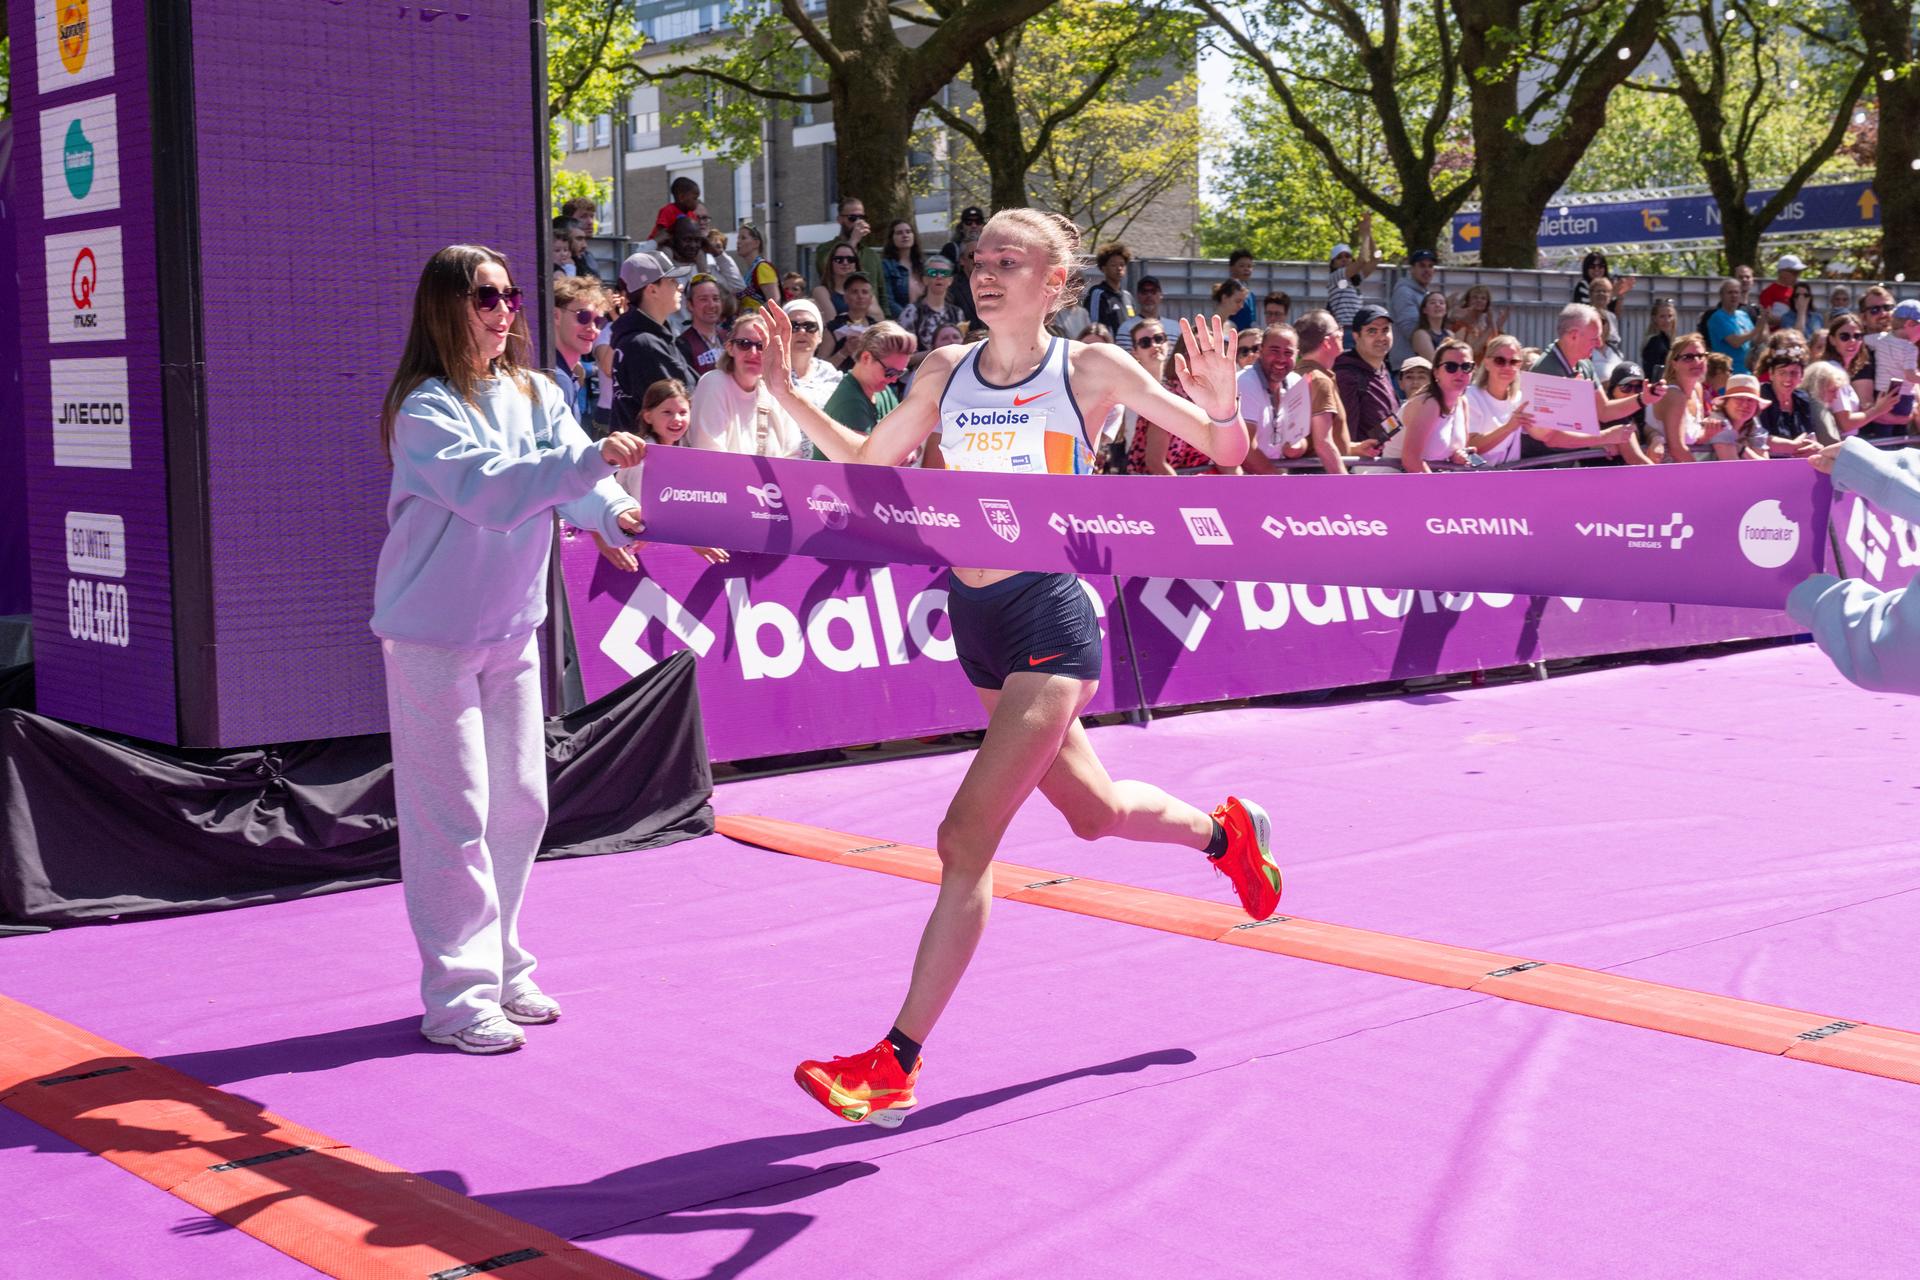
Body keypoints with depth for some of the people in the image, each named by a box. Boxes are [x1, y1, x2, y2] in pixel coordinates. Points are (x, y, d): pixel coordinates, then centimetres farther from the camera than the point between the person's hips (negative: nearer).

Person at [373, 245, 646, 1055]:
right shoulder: (427, 410, -15)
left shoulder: (535, 396, 6)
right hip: (433, 633, -7)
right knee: (454, 815, -4)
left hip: (511, 626, 7)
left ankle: (501, 969, 26)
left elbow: (574, 480, -5)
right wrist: (588, 458, -42)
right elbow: (487, 486, -31)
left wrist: (617, 514, -27)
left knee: (520, 806, 12)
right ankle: (455, 997, 4)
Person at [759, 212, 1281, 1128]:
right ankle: (1225, 831, 54)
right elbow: (866, 463, 16)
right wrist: (788, 394, 3)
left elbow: (1225, 451, -2)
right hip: (974, 616, 6)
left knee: (967, 835, -14)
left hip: (1049, 621, -6)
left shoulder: (1090, 370, -7)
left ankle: (896, 1062, -9)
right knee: (1091, 811, 23)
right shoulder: (947, 372, 6)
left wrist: (1221, 402, -25)